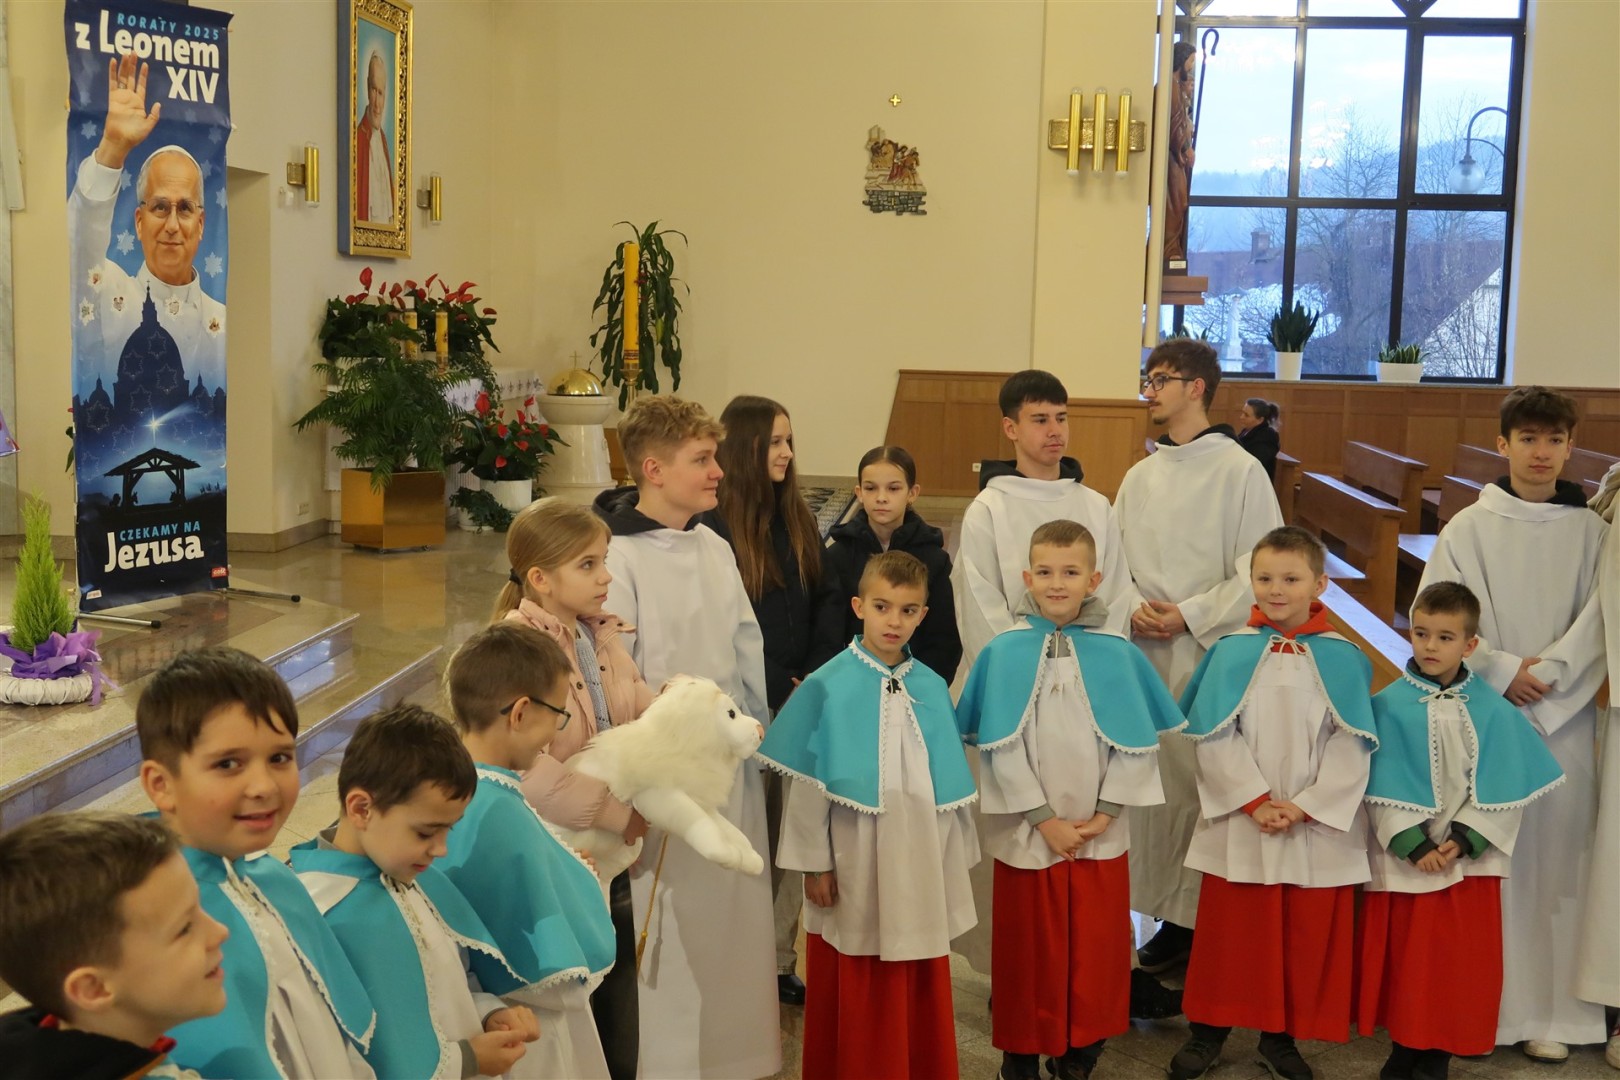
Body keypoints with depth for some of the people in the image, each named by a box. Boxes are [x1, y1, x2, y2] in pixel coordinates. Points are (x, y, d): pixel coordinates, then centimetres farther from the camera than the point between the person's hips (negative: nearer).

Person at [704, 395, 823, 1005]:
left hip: (797, 700, 6)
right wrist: (781, 684, -10)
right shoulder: (716, 526, -10)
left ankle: (781, 961, 20)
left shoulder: (797, 520, 9)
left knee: (789, 836, 10)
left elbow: (816, 609, 10)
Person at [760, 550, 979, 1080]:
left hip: (920, 870, 3)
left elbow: (950, 784, 7)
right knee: (855, 995, 9)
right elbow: (809, 783, -6)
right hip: (854, 868, -3)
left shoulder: (932, 689, 1)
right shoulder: (829, 686, -10)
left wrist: (954, 865, 10)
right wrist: (815, 863, -5)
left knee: (920, 991, 12)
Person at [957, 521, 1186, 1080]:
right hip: (1029, 835, -1)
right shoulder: (1005, 652, -8)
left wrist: (1105, 813, -8)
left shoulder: (1116, 653, -4)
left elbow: (1136, 744, -2)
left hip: (1100, 833, 2)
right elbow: (1002, 746, -9)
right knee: (1028, 950, 10)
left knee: (1096, 950, 10)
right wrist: (1045, 818, -11)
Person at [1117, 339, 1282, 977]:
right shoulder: (1140, 478, 14)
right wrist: (1131, 609, -4)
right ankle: (1172, 919, 18)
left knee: (1210, 778, -7)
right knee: (1154, 779, 7)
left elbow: (1261, 570, -7)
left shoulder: (1239, 471, -3)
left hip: (1215, 653, -5)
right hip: (1148, 655, 5)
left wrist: (1191, 614, -13)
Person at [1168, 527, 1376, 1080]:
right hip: (1239, 824, 0)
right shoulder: (1232, 653, -4)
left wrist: (1305, 806, -13)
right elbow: (1216, 738, -6)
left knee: (1307, 933, 9)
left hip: (1318, 826, 0)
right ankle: (1209, 1029, 24)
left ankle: (1281, 1035, 25)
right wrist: (1255, 801, -13)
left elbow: (1352, 745, -6)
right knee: (1227, 929, 9)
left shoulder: (1342, 659, -4)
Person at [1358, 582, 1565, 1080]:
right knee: (1403, 959, 7)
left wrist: (1463, 841, -13)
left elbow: (1502, 788, -4)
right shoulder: (1389, 705, -5)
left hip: (1470, 860, 1)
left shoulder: (1491, 710, -1)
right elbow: (1384, 787, -8)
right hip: (1404, 861, -1)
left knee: (1460, 963, 5)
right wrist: (1414, 845, -15)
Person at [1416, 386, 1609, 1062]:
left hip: (1563, 717, 1)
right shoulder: (1469, 528, 1)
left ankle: (1551, 1012, 10)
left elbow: (1597, 623, 1)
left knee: (1556, 856, 2)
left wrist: (1546, 673, -13)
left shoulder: (1590, 531, 6)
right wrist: (1502, 672, -11)